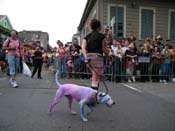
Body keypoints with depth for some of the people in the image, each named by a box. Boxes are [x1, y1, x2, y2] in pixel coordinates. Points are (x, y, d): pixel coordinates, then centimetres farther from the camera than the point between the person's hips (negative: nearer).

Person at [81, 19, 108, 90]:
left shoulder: (87, 36, 12)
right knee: (95, 79, -1)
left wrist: (86, 58, -12)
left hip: (89, 57, 6)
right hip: (97, 57, -6)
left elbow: (83, 48, -4)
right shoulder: (102, 36, 0)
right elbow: (104, 49, -2)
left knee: (95, 77, 24)